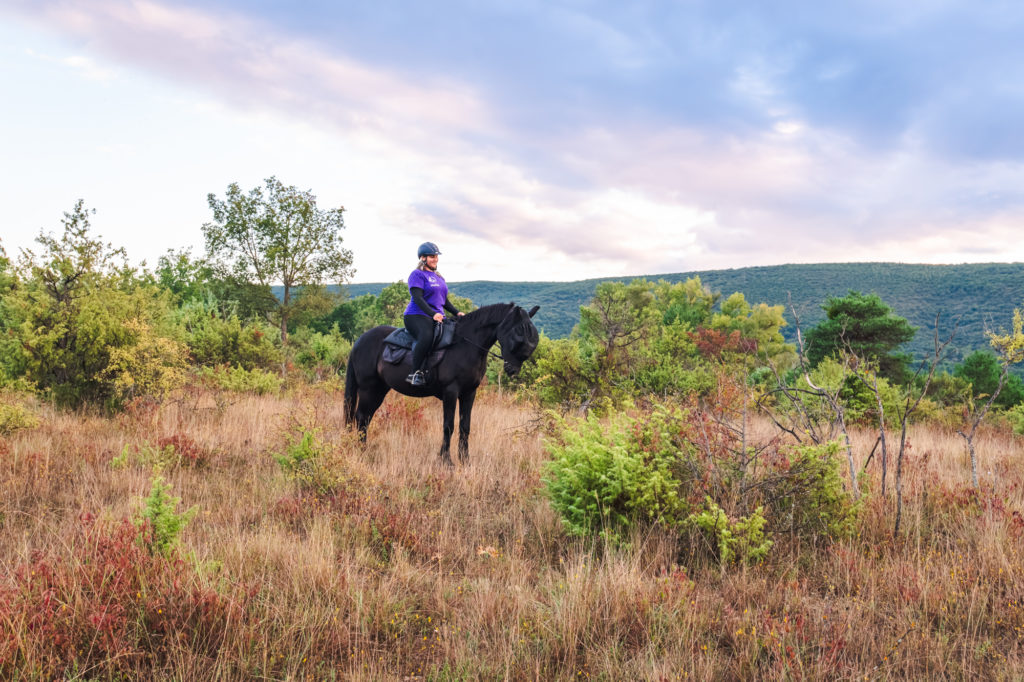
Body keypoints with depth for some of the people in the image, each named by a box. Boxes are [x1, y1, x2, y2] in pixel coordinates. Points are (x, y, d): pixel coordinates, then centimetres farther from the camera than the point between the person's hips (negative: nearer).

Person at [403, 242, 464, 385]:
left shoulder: (438, 277, 24)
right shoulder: (417, 275, -2)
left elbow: (444, 300, 27)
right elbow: (418, 298, -14)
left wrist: (456, 313, 10)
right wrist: (432, 314, -27)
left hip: (437, 317, 9)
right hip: (416, 316, -9)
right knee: (426, 336, -38)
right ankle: (415, 373, -33)